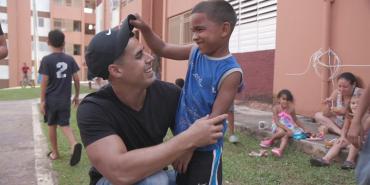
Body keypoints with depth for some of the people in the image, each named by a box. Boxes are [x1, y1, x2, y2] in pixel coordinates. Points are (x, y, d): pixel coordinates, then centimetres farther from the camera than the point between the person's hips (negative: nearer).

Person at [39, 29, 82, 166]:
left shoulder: (46, 60, -8)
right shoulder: (70, 59, 1)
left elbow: (44, 81, -11)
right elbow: (76, 79, 2)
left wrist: (42, 101, -5)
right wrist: (76, 96, 13)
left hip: (51, 100, -2)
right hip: (65, 100, 2)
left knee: (52, 125, 14)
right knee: (64, 125, 9)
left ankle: (55, 153, 24)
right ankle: (74, 144, -18)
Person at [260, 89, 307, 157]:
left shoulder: (291, 109, -3)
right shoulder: (276, 108, -12)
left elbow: (295, 120, 14)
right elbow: (277, 122, -19)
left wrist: (303, 128, 11)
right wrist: (287, 129, -29)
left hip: (289, 127, 2)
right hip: (279, 127, -2)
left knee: (285, 135, -31)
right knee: (282, 132, -35)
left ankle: (280, 150, -48)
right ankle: (271, 140, -9)